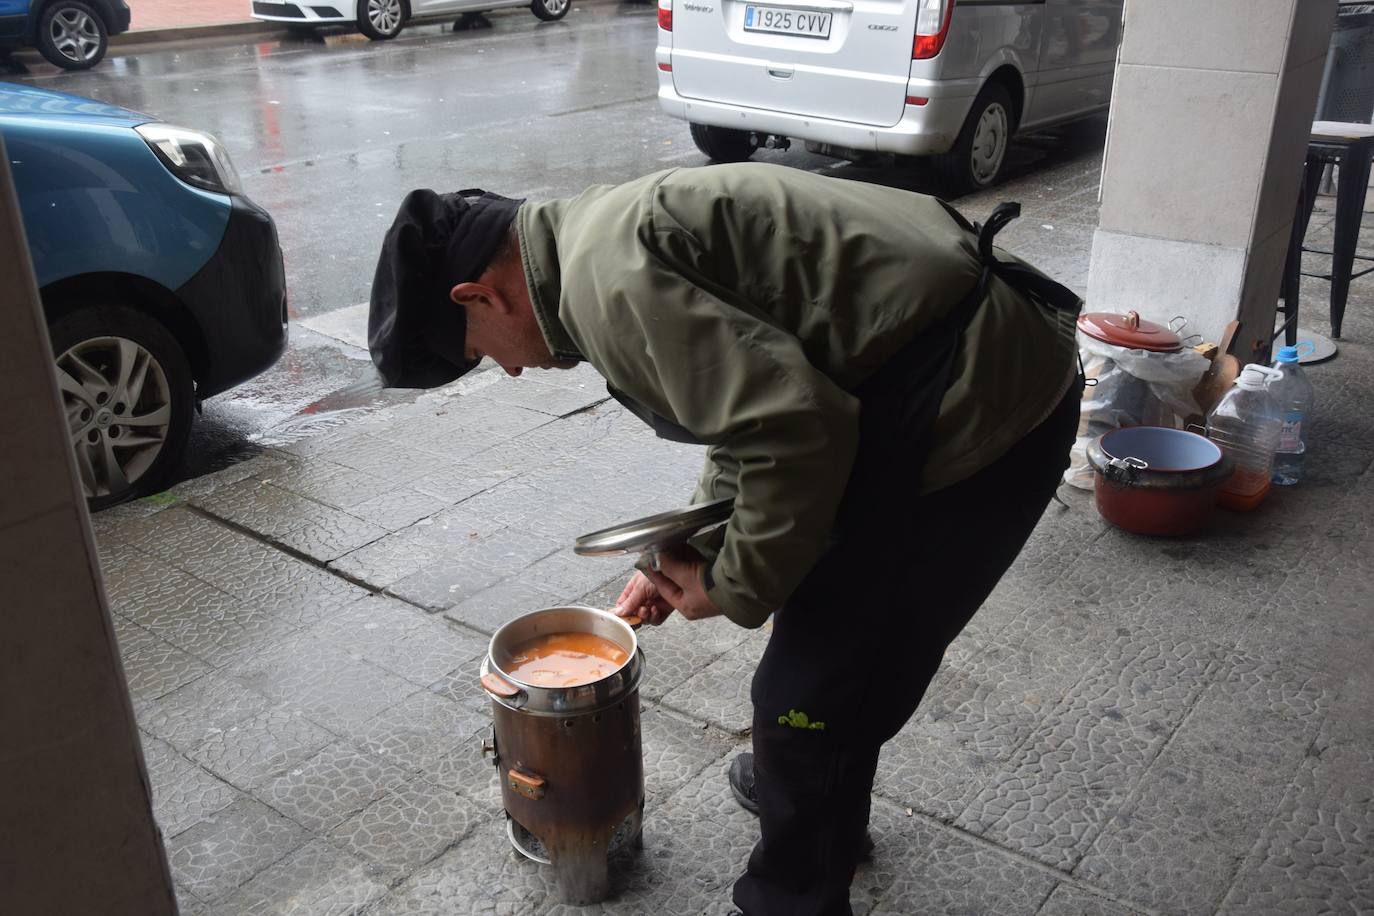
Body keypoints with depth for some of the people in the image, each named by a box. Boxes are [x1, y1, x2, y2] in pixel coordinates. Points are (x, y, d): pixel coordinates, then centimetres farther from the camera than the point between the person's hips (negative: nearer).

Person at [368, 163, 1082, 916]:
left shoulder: (606, 279, -18)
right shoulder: (617, 231, 14)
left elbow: (796, 431, -24)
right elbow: (756, 404, 22)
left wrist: (736, 589, -8)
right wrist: (691, 553, 18)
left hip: (969, 411, -10)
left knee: (810, 693, 3)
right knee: (836, 642, 28)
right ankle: (802, 785, 52)